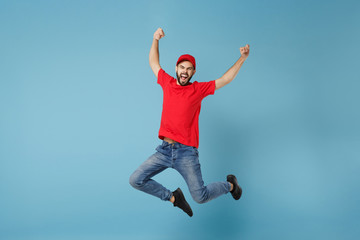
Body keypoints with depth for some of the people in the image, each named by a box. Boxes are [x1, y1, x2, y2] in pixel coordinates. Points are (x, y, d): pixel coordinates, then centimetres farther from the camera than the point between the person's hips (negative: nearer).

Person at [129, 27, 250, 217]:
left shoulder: (198, 90, 0)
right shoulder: (167, 83, 8)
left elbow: (225, 79, 0)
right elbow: (153, 63, 21)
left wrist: (242, 58, -7)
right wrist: (155, 40, 13)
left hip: (186, 153, -4)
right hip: (164, 150, 4)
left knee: (200, 197, -3)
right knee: (136, 180, -3)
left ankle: (230, 184, 29)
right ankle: (173, 197, 16)